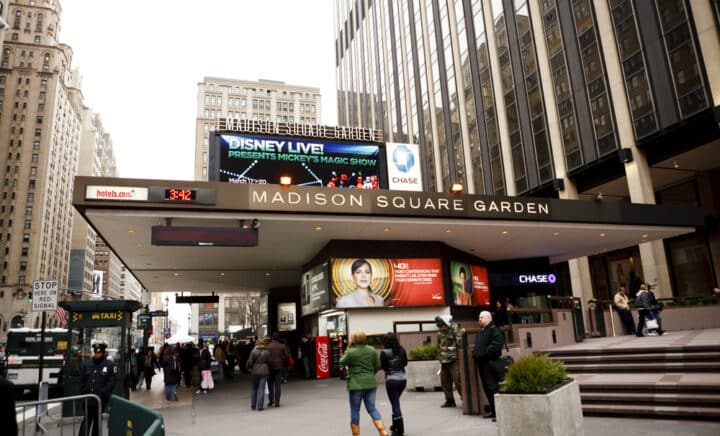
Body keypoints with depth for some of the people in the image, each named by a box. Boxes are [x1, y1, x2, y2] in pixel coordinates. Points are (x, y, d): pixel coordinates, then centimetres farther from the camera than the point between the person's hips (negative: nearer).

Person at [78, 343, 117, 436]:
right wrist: (82, 393, 5)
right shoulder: (87, 364, 6)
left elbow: (112, 380, -10)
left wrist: (103, 393, -18)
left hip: (101, 399, -2)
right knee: (87, 420, 2)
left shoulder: (110, 365, -5)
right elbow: (82, 380, 12)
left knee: (97, 420, 11)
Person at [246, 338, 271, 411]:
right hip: (264, 372, 0)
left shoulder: (253, 351, -7)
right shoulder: (266, 352, -3)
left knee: (254, 388, 14)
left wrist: (249, 368, 11)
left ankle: (253, 405, 20)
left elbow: (249, 362, -7)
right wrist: (267, 368, 18)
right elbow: (269, 362, 0)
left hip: (255, 372, 0)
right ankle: (260, 406, -1)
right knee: (261, 389, 2)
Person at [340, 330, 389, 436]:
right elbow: (377, 366, 8)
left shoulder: (351, 352, -15)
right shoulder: (372, 350, 1)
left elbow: (342, 362, 2)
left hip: (356, 385, -4)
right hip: (371, 384, 5)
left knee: (355, 411, 10)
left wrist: (348, 347, 2)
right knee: (372, 409, 12)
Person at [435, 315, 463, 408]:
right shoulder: (440, 333, 13)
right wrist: (440, 359, 19)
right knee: (445, 382, 10)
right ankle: (450, 401, 22)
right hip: (444, 361, 7)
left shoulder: (455, 328, -9)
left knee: (458, 381, -10)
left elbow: (460, 342, -14)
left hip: (454, 360, -7)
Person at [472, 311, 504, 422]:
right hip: (481, 363, 9)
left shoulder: (494, 330, -8)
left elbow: (497, 344, -21)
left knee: (492, 387, -9)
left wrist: (485, 352, -23)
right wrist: (475, 354, 15)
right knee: (486, 388, 13)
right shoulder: (480, 332, 21)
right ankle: (493, 410, 22)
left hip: (489, 362, -9)